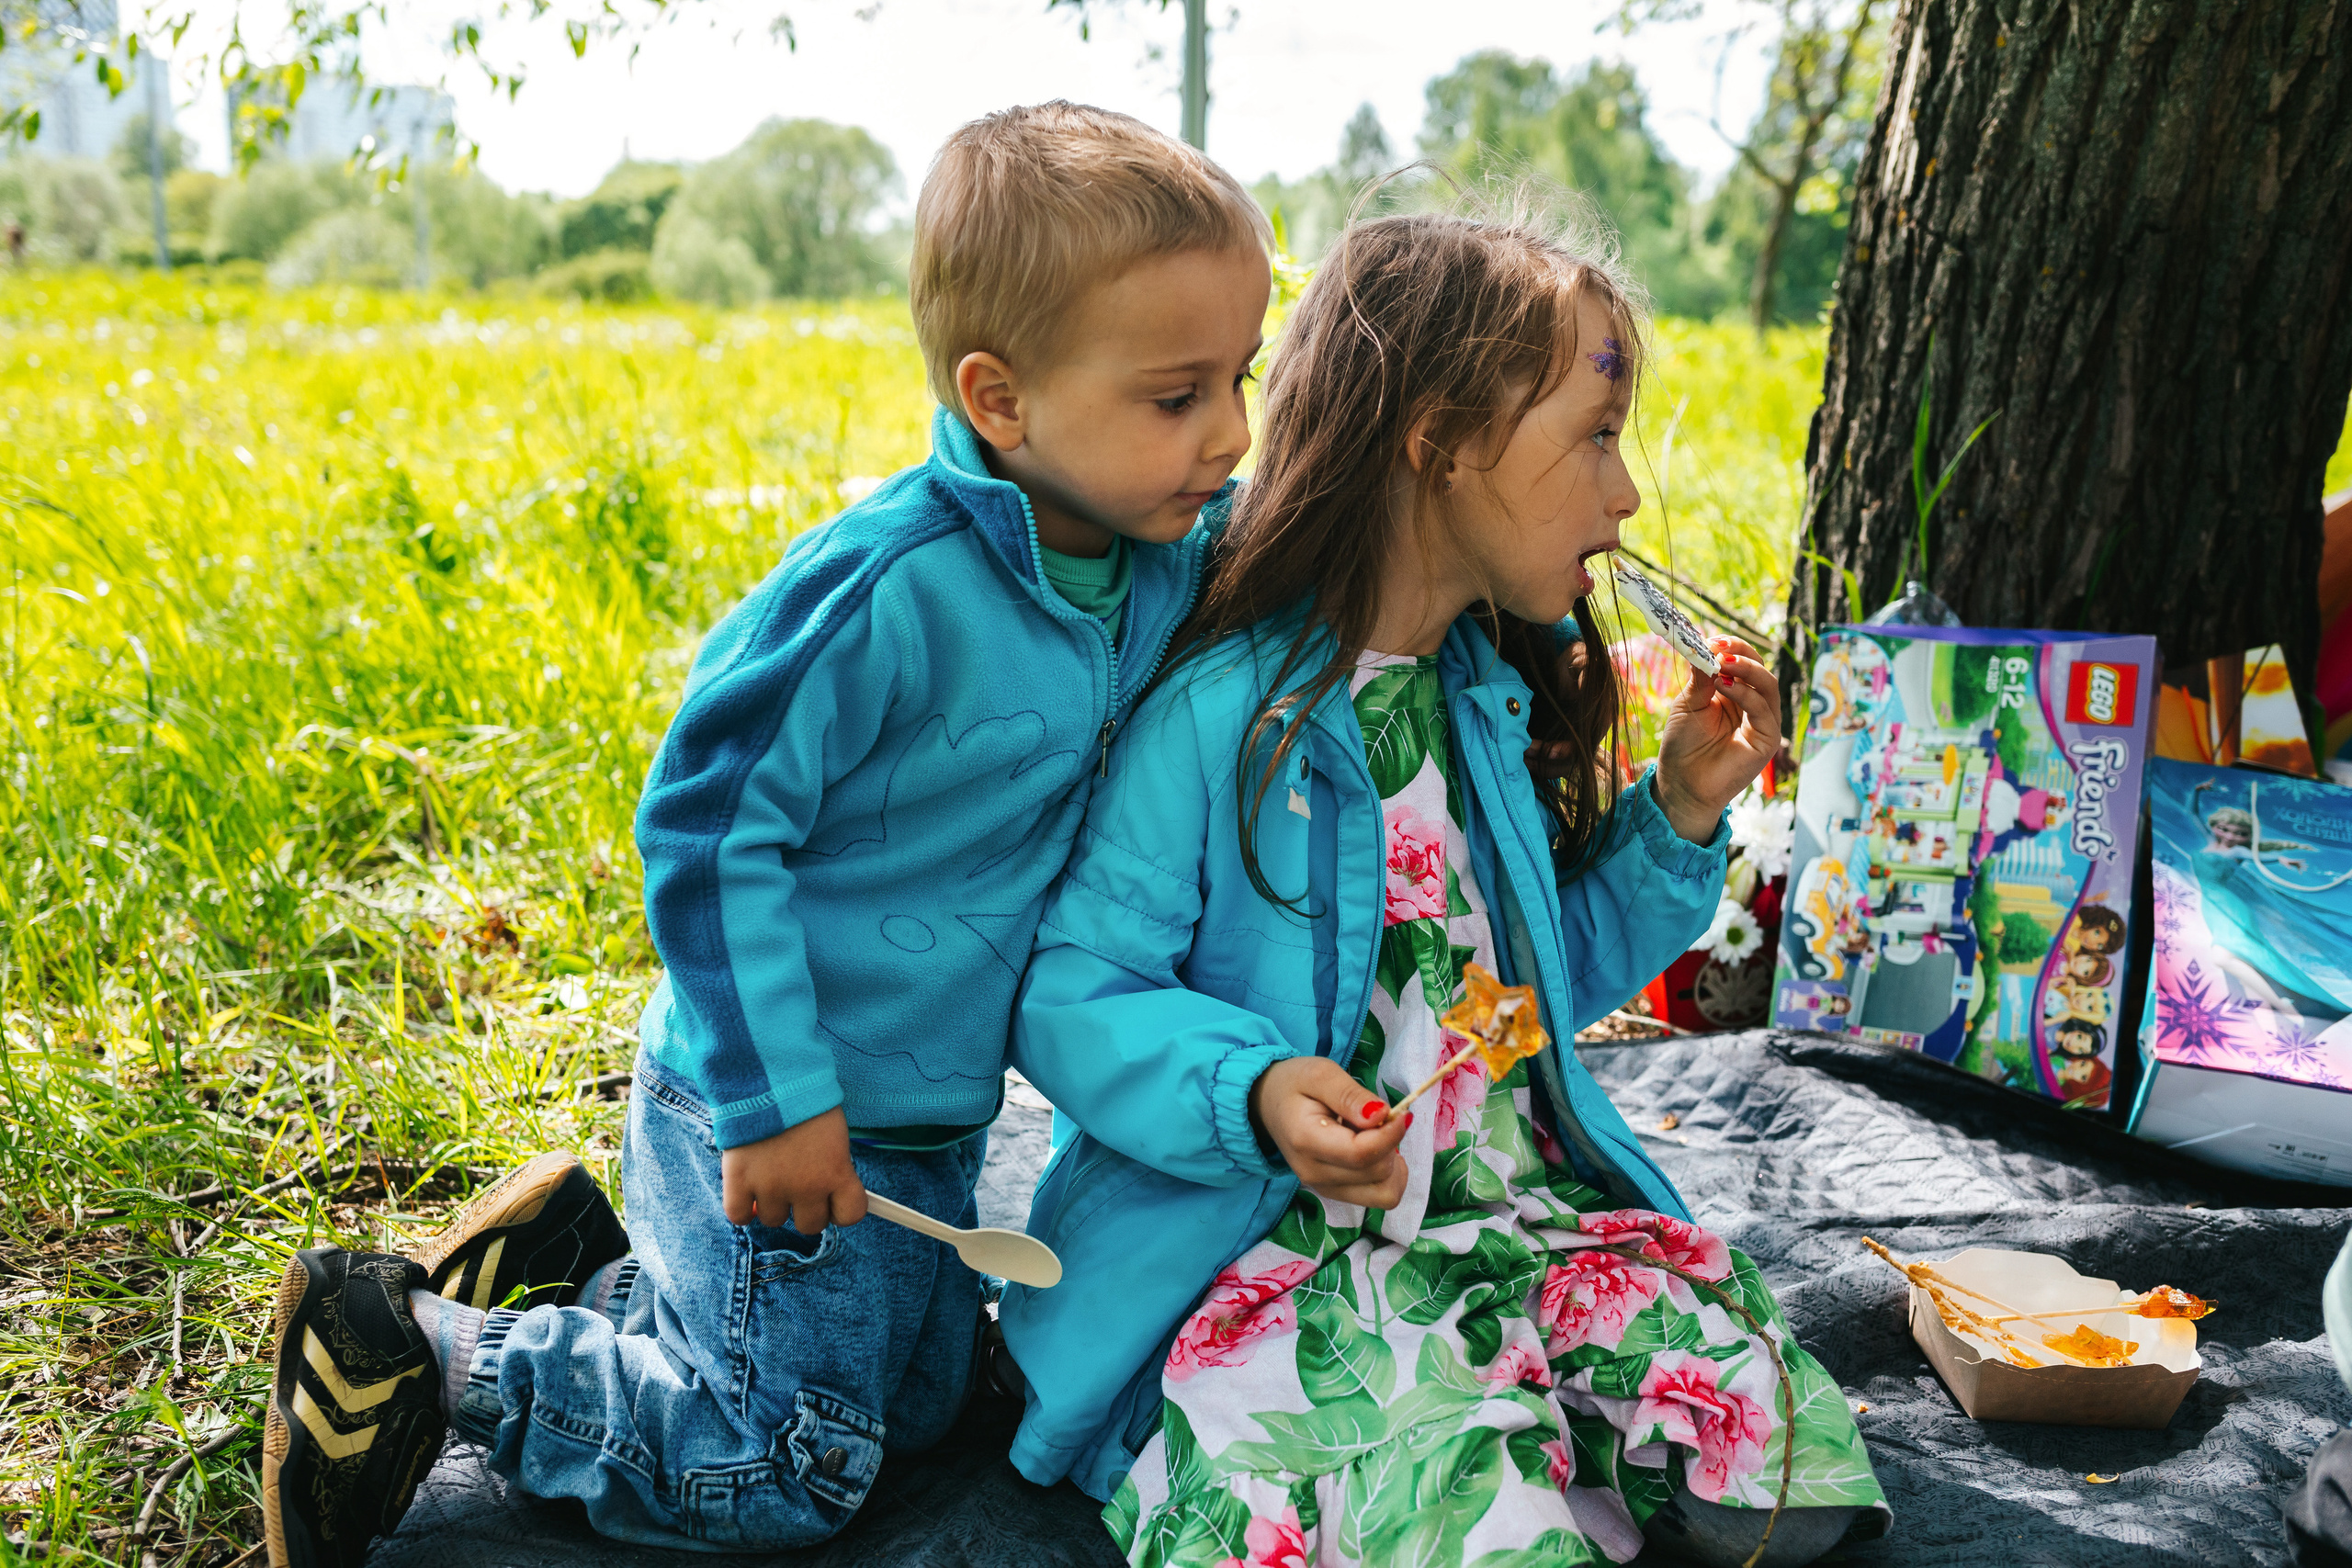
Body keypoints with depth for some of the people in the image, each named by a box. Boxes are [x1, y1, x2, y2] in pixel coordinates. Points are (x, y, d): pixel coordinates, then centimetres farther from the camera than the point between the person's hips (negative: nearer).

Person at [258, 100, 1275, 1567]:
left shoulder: (1171, 556, -6)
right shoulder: (888, 588, -29)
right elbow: (707, 822, -24)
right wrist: (775, 1101, -22)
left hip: (927, 1119, 8)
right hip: (783, 1113, -8)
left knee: (912, 1409, 24)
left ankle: (583, 1277, 32)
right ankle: (414, 1341, 14)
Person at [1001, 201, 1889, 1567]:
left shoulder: (1489, 698, 9)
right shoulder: (1220, 714, -15)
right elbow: (1070, 988, -13)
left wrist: (1676, 817, 6)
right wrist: (1253, 1093, -29)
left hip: (1525, 1210, 7)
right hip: (1284, 1248, -6)